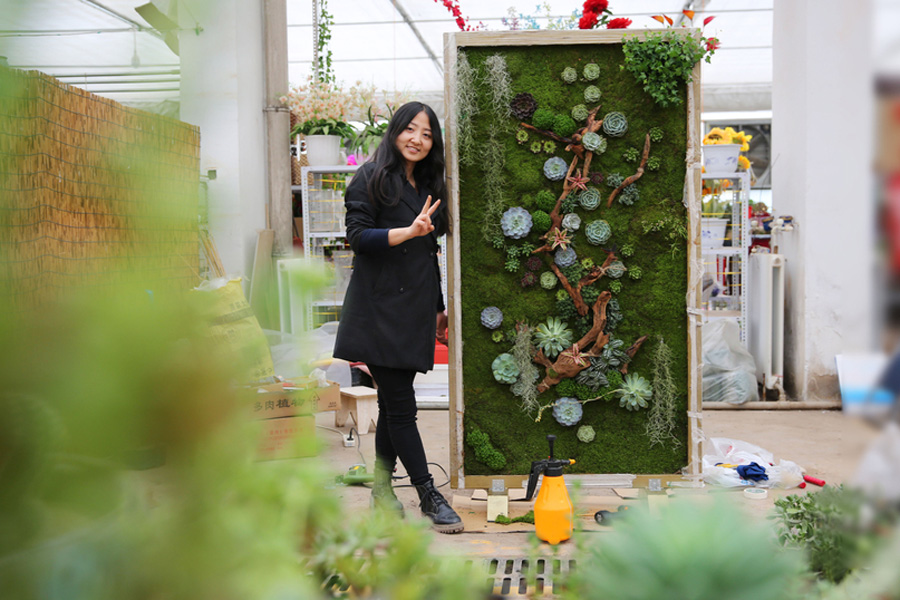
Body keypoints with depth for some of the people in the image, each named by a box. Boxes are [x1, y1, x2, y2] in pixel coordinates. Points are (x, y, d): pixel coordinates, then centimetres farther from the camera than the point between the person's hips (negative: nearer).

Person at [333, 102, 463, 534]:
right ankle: (429, 498, -1)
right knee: (400, 404, -6)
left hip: (415, 309, 6)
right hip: (380, 307, -6)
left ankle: (382, 488, 21)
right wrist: (408, 231, -23)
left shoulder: (429, 186, 18)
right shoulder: (372, 178, -1)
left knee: (394, 400, 9)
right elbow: (357, 235, -11)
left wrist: (440, 307, 22)